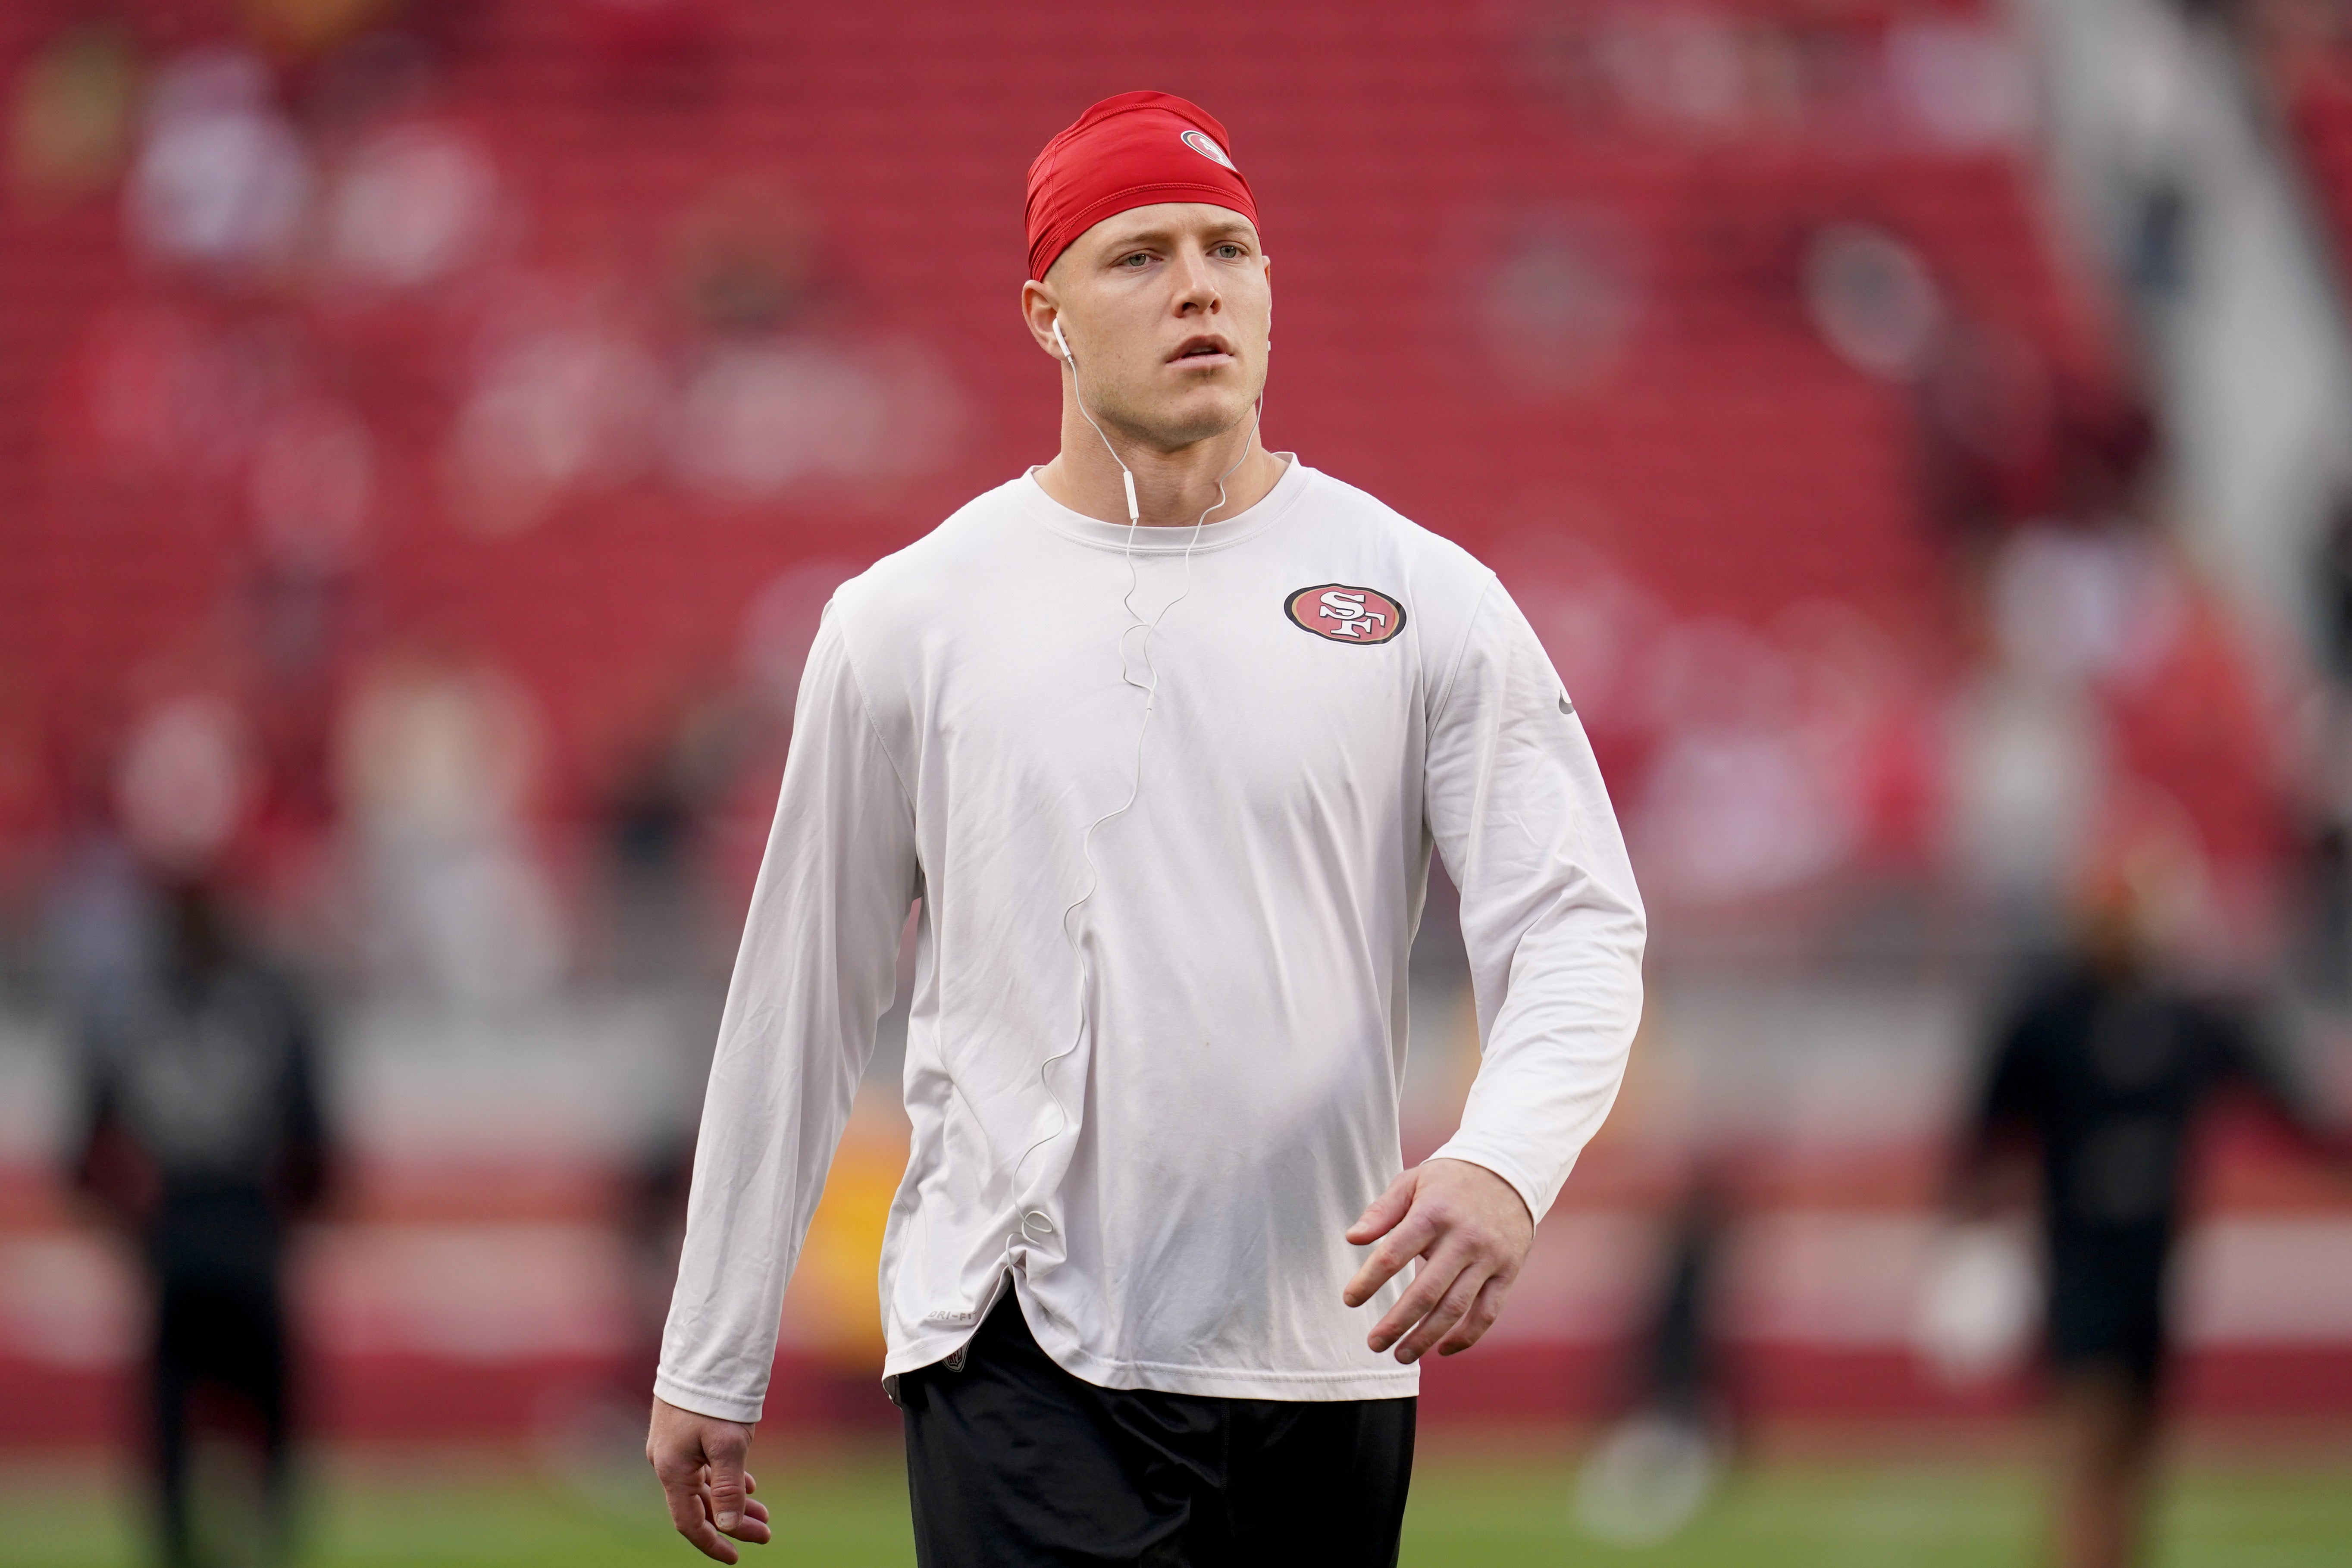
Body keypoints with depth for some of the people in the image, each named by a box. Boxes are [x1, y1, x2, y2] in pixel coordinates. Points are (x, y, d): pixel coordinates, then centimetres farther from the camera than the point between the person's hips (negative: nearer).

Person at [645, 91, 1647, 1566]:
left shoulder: (1429, 600, 5)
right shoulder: (908, 623, 5)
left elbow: (1578, 930, -2)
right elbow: (803, 998, 11)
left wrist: (1502, 1162, -24)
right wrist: (711, 1366, 12)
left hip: (1328, 1355, 2)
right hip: (1027, 1372, -2)